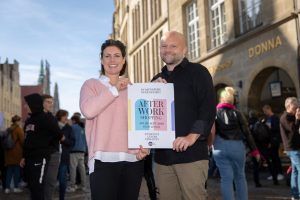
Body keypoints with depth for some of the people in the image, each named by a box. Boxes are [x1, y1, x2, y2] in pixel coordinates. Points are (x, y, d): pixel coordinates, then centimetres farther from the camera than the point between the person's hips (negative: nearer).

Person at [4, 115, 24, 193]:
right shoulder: (19, 129, -9)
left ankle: (7, 188, 7)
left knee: (9, 170, 8)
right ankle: (16, 187, 4)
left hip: (9, 152, 6)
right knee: (17, 169, 1)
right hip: (17, 151, -6)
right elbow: (22, 141, -11)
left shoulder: (9, 129, 11)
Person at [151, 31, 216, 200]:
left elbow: (209, 108, -9)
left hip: (191, 153, -5)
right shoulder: (157, 79, 20)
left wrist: (192, 136, -20)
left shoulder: (197, 72, 2)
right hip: (162, 155, 5)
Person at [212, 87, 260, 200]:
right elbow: (246, 133, 3)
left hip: (220, 147, -1)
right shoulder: (237, 113, 5)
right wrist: (254, 150, 6)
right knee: (240, 176, 16)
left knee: (226, 178, 2)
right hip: (237, 146, 1)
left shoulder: (215, 112, 5)